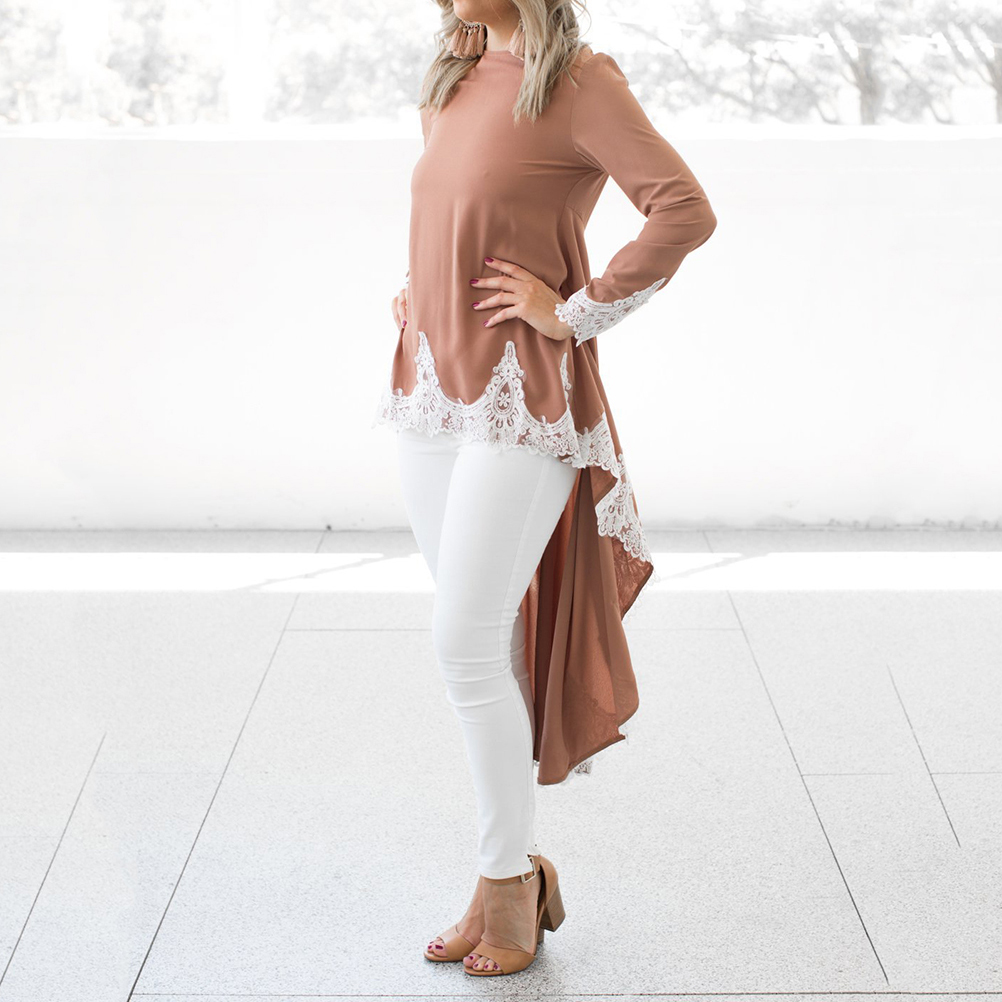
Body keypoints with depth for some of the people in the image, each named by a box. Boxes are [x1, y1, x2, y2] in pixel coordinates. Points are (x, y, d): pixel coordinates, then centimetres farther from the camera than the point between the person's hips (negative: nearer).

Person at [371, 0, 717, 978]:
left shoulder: (580, 80, -10)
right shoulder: (458, 78, 13)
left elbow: (686, 210, -21)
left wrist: (578, 311, -16)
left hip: (524, 394, -7)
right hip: (434, 387, 7)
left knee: (465, 640, -10)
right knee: (478, 641, 10)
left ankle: (507, 882, 7)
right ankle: (516, 869, 22)